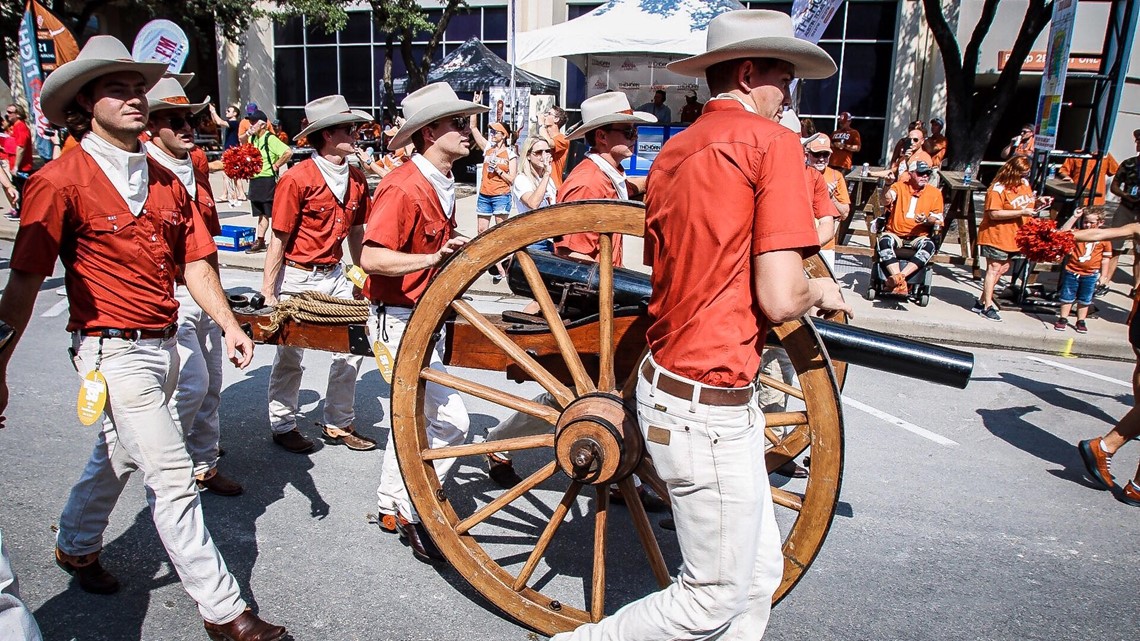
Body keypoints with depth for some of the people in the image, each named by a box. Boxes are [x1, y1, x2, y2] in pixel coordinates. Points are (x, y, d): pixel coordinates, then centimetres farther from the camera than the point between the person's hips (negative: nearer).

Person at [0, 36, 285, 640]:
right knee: (172, 477, -7)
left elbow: (195, 261, 7)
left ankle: (75, 546, 51)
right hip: (113, 351, -7)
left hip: (162, 344, 7)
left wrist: (229, 324, -6)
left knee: (118, 453, 25)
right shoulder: (61, 180, -11)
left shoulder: (164, 180, 10)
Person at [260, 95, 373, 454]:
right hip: (297, 278, -6)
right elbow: (279, 239, -13)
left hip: (335, 276, 6)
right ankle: (283, 426, 26)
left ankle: (338, 424, 22)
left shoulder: (356, 178, 4)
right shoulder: (298, 179, -15)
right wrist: (268, 293, -12)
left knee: (351, 349, 6)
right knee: (290, 357, 7)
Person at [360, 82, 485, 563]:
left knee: (415, 415, 19)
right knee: (451, 420, -10)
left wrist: (461, 250, 11)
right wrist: (433, 258, -36)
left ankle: (392, 506, 36)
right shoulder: (404, 187, -20)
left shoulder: (442, 183, 10)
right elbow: (372, 257, -28)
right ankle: (413, 514, 9)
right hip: (399, 321, -10)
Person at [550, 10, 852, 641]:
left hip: (665, 383, 9)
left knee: (759, 573, 19)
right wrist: (822, 291, 2)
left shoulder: (673, 151, 12)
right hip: (709, 409, -9)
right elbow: (780, 299, -20)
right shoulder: (773, 141, -12)